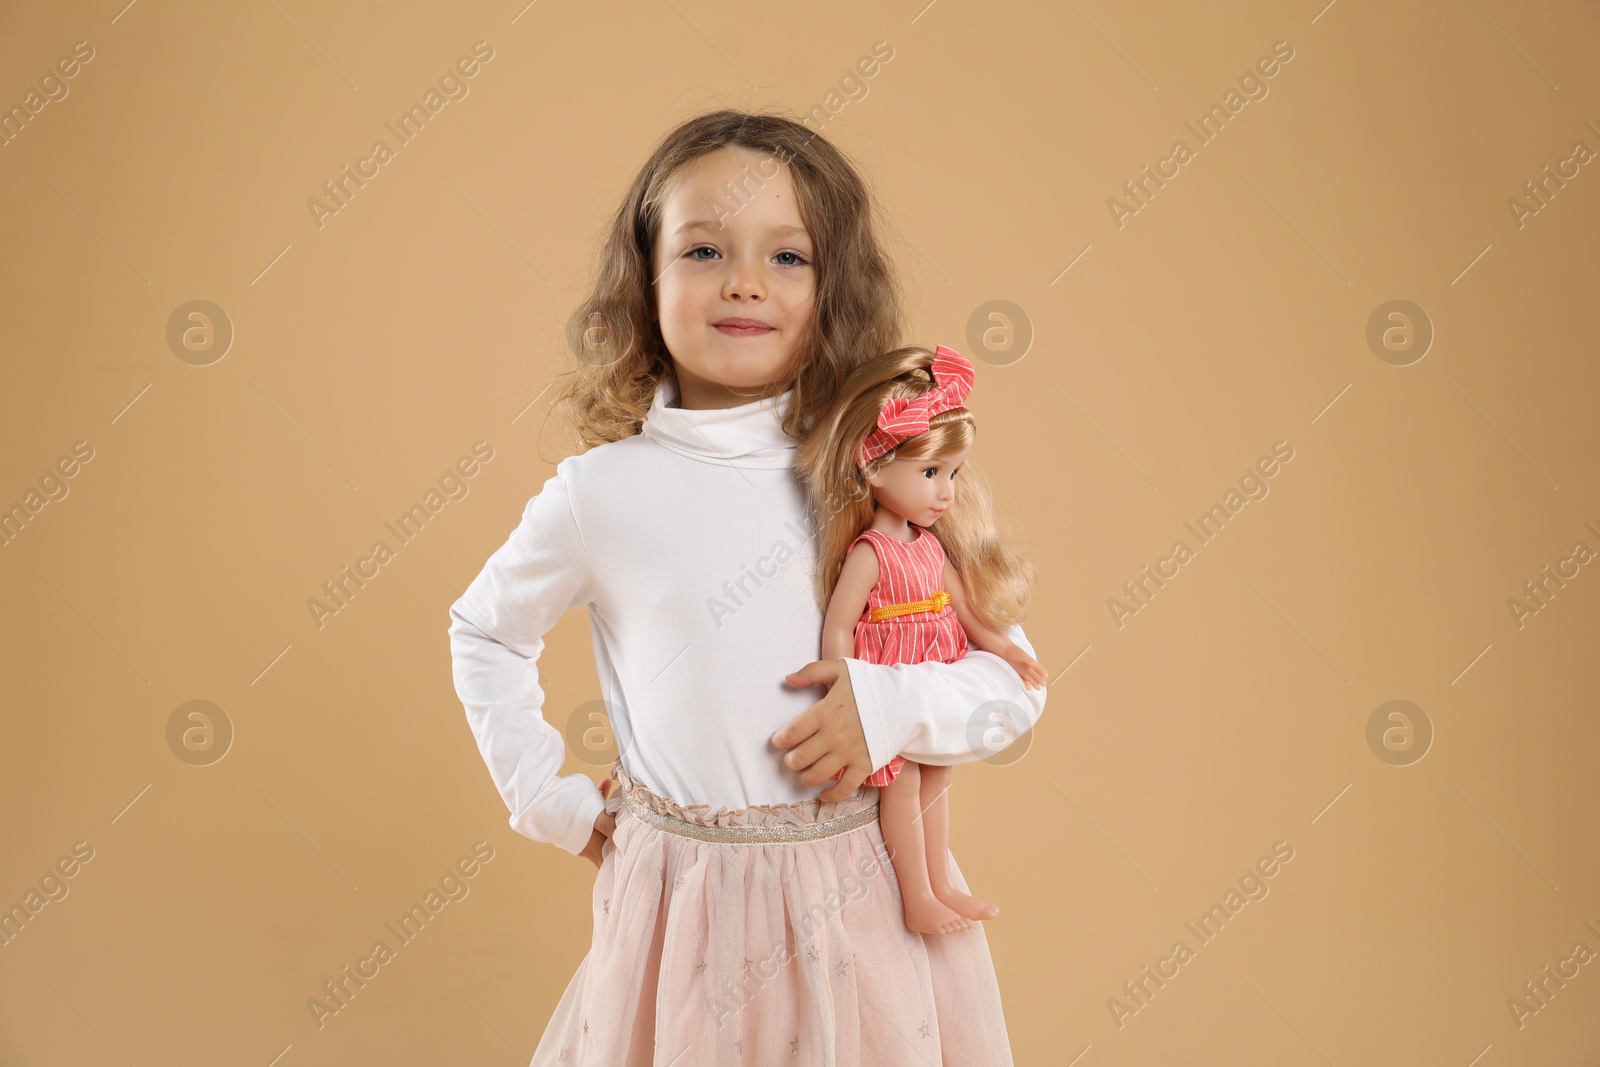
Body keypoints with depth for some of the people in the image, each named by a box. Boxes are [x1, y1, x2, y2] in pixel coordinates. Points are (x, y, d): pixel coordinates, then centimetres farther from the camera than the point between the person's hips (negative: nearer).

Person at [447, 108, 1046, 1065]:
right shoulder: (602, 493, -7)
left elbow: (1017, 686, -1)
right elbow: (485, 634, 11)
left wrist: (896, 704, -18)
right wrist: (549, 797, 5)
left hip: (864, 893, 1)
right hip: (686, 892, 0)